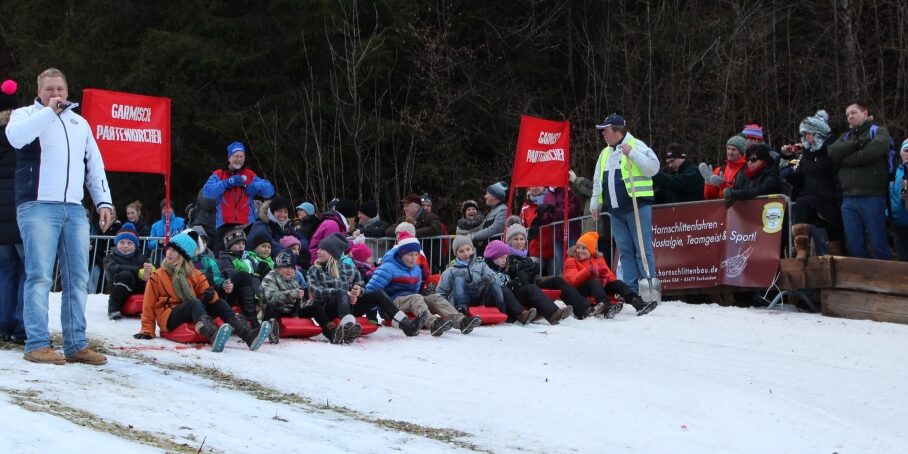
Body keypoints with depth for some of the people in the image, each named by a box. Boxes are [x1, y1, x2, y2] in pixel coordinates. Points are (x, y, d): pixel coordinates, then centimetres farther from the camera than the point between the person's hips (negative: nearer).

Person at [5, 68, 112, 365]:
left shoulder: (80, 123, 23)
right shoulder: (27, 114, 7)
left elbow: (95, 166, 22)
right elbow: (15, 136, -17)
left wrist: (103, 201, 12)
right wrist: (50, 111, -14)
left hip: (75, 209, 5)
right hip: (38, 206, -5)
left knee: (77, 277, 2)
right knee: (40, 276, -10)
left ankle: (76, 345, 5)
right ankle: (37, 344, -7)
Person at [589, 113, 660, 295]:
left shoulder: (636, 145, -3)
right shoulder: (605, 153, 19)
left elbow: (653, 167, -13)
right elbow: (598, 180, 25)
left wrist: (632, 154, -19)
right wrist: (595, 204, 20)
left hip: (637, 206, -7)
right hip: (616, 210, 7)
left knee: (643, 249, -8)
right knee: (625, 251, 7)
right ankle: (631, 290, 10)